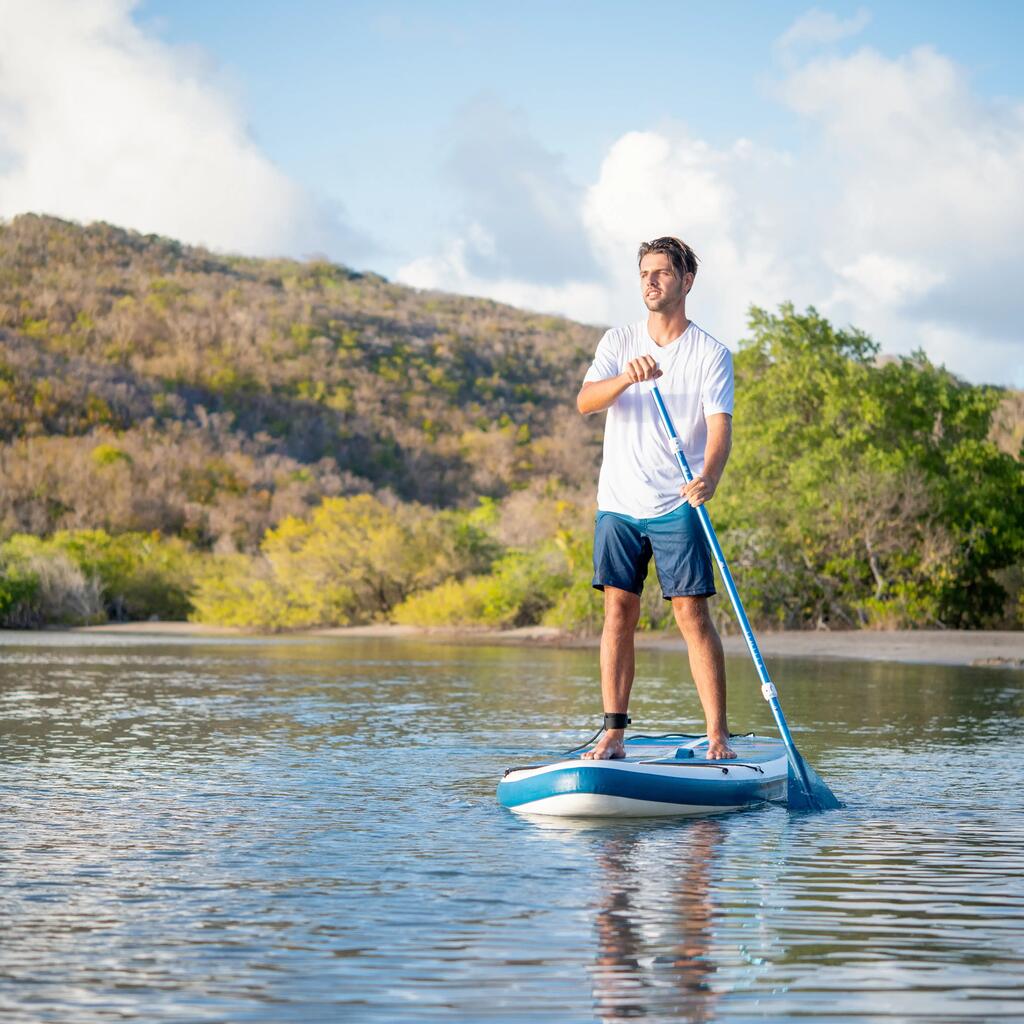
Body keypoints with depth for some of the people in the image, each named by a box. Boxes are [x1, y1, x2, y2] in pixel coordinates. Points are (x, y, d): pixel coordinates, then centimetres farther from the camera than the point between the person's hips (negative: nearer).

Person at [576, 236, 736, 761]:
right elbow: (584, 402, -6)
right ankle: (613, 734, 5)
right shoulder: (618, 343, 9)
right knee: (618, 613, 2)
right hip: (618, 502, 3)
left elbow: (719, 427, -11)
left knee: (693, 614, -7)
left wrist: (709, 478, -31)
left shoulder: (711, 353, 0)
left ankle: (717, 734, -4)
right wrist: (625, 378, -27)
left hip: (677, 506, -3)